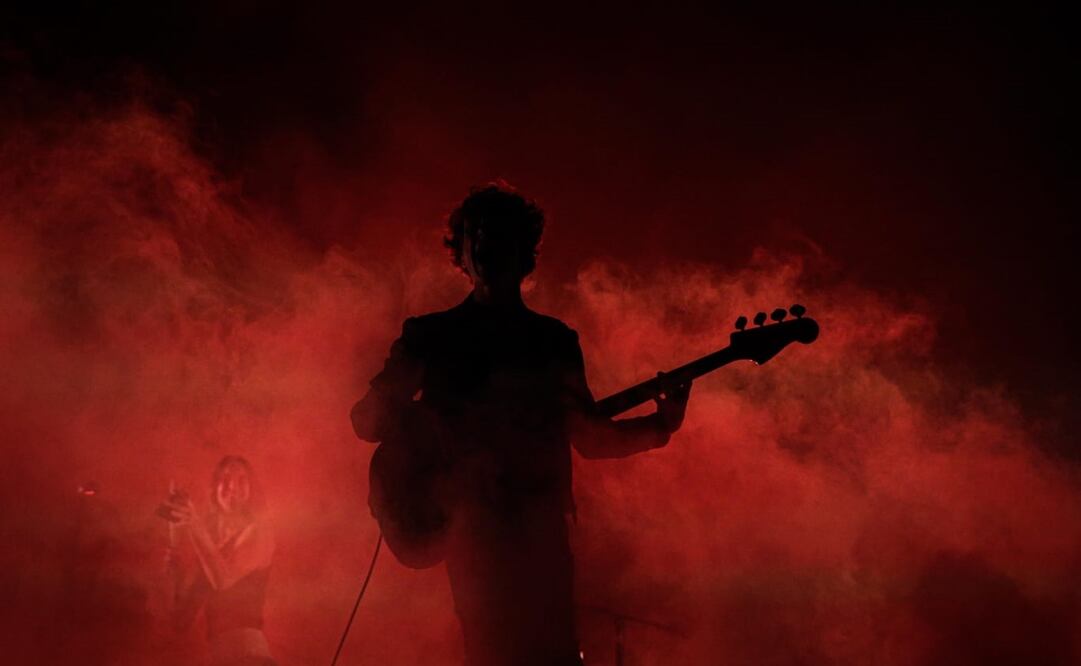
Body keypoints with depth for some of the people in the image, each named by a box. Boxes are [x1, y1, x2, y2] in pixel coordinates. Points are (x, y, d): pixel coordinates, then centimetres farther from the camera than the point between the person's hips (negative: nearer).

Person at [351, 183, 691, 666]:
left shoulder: (556, 340, 17)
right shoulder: (429, 335, 10)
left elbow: (589, 437, 19)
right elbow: (367, 419, 7)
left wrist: (659, 425, 3)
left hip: (542, 525, 2)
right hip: (471, 526, -2)